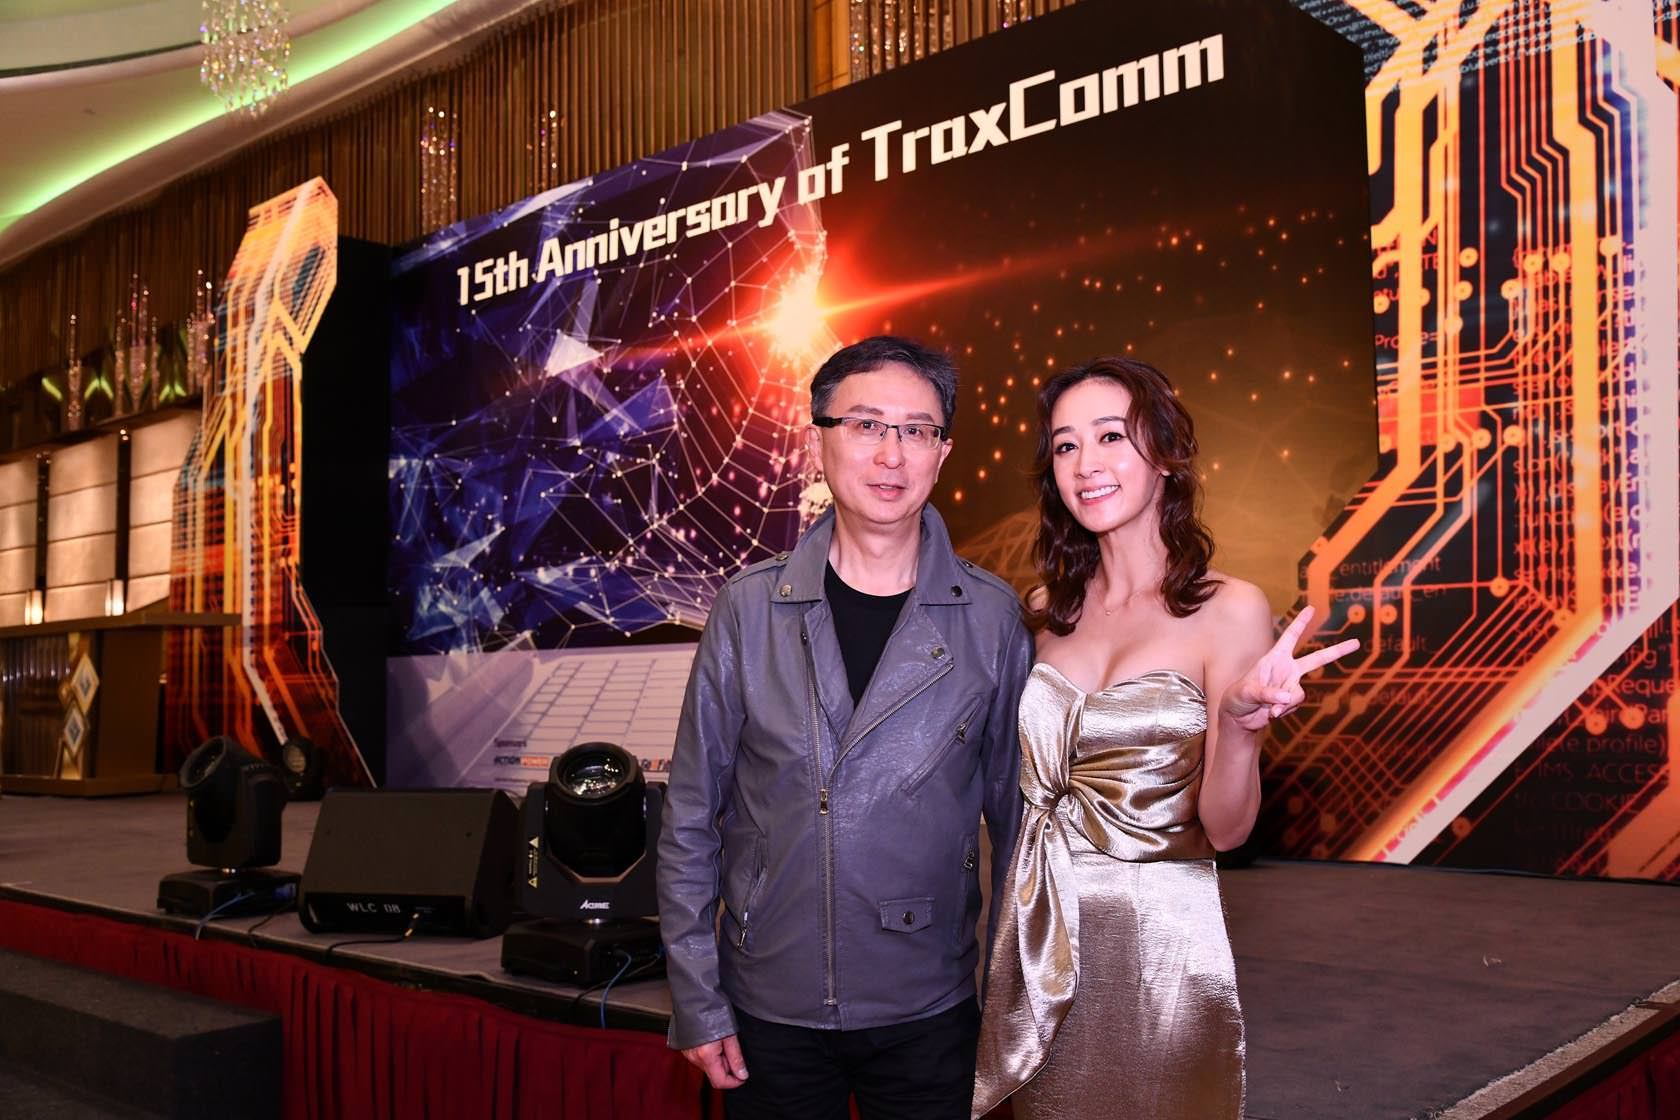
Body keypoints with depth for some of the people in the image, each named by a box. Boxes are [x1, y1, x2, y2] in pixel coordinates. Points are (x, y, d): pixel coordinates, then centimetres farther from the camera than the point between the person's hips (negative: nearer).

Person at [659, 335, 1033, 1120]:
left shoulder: (991, 618, -5)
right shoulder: (749, 609, -5)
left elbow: (1015, 812, 2)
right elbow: (690, 822, 0)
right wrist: (697, 1003, -1)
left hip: (930, 1013, 0)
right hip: (769, 1012, 0)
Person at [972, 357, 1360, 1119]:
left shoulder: (1228, 609, -11)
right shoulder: (1049, 608, 2)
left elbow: (1225, 827, -13)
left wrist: (1243, 722, -29)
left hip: (1160, 940, -4)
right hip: (1042, 940, 4)